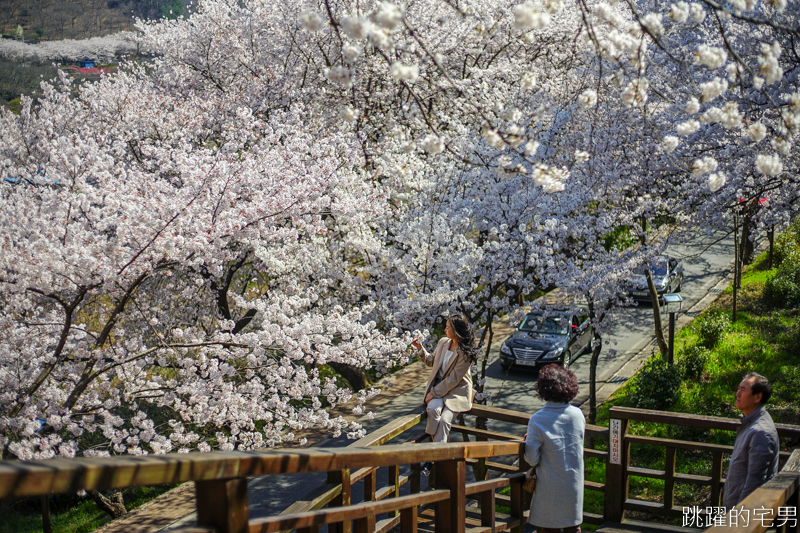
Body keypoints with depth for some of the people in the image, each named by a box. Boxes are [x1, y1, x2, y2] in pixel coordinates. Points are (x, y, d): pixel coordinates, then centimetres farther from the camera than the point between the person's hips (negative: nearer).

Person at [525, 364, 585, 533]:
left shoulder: (537, 420, -18)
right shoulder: (577, 414, -6)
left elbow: (532, 459, -16)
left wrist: (528, 442, 4)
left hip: (550, 487, -3)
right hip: (574, 484, 3)